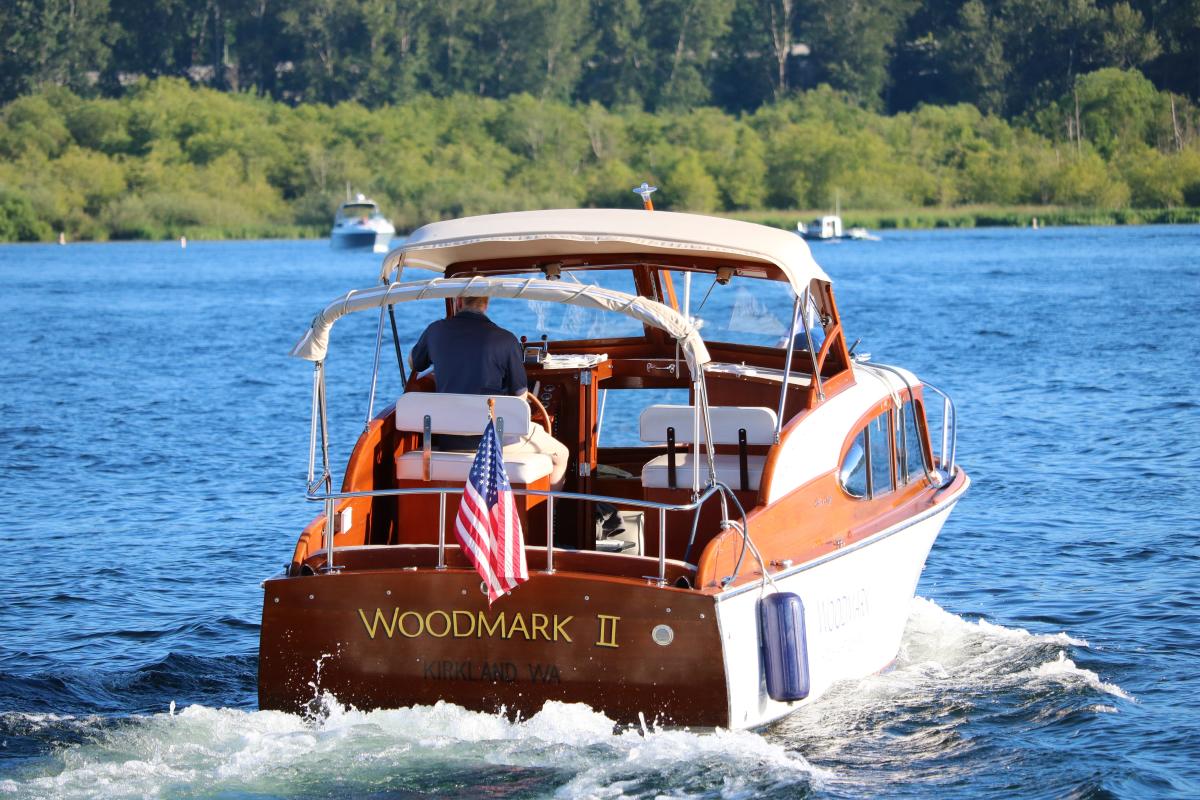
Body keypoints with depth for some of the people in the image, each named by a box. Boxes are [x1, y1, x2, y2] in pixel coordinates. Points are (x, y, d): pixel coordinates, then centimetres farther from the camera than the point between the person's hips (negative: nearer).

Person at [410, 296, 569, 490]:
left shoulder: (436, 330, -2)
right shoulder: (506, 340, -12)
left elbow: (413, 362, 20)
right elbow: (520, 396, -4)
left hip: (448, 441, 5)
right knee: (561, 455, 16)